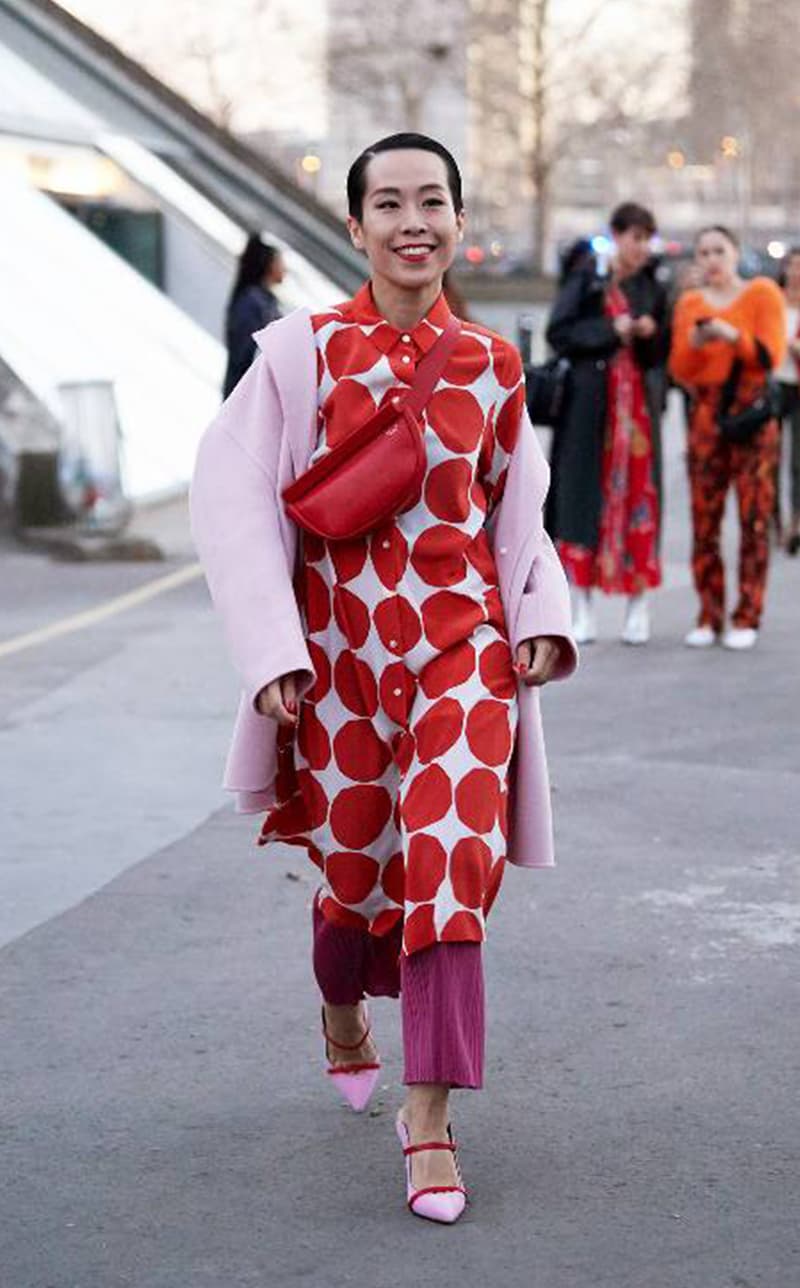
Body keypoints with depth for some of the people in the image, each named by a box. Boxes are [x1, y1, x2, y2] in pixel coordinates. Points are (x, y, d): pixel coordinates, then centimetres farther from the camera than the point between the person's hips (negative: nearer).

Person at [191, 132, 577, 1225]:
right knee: (356, 868, 9)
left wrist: (543, 615, 3)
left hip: (464, 643, 1)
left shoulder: (492, 366, 5)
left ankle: (429, 1114, -6)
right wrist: (271, 653, -12)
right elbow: (234, 495, -6)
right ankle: (343, 1013, 43)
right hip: (340, 647, -1)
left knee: (451, 856, -13)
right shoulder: (306, 352, -3)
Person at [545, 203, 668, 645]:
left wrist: (651, 335, -11)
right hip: (590, 404, -2)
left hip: (639, 405, 2)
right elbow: (558, 332, -5)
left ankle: (638, 605, 4)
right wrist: (611, 330, -14)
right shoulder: (584, 279, 3)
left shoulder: (653, 289, 10)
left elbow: (662, 356, 10)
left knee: (638, 496, -1)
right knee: (585, 495, -3)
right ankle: (582, 606, 3)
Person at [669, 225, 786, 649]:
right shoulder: (689, 303, 13)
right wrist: (694, 343, -9)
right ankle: (709, 617, 2)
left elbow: (771, 355, -4)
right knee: (704, 519, -4)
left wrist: (733, 336, -17)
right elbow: (680, 372, 10)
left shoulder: (762, 292, 4)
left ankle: (747, 618, -3)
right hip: (705, 414, 3)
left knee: (754, 518, -6)